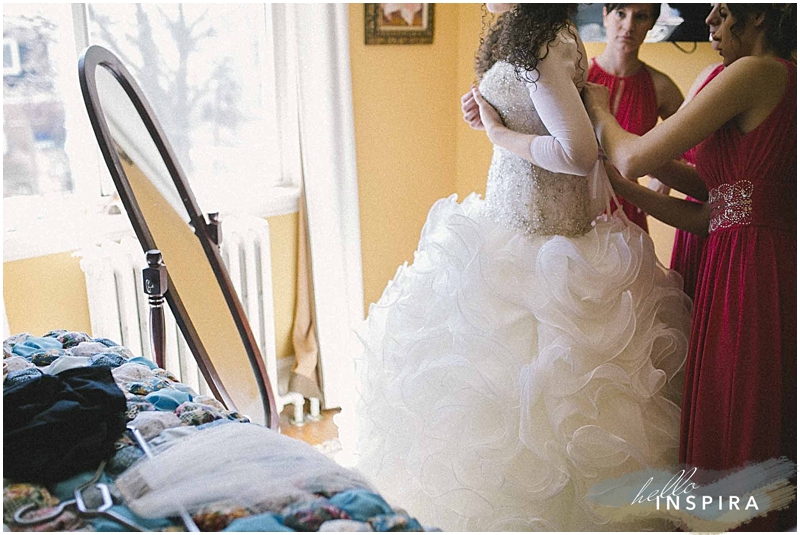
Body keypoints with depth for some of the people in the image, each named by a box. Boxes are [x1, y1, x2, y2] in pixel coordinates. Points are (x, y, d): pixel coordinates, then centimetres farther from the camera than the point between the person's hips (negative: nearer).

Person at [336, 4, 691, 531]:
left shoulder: (543, 46, -18)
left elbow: (580, 152, -27)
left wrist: (499, 132, -15)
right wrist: (490, 115, 3)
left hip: (541, 245, -10)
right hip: (510, 227, 10)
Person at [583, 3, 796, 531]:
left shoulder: (756, 71, -10)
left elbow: (636, 158, -15)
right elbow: (713, 214, 14)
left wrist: (600, 110, 5)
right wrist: (622, 186, 15)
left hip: (747, 276, -9)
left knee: (729, 440, 3)